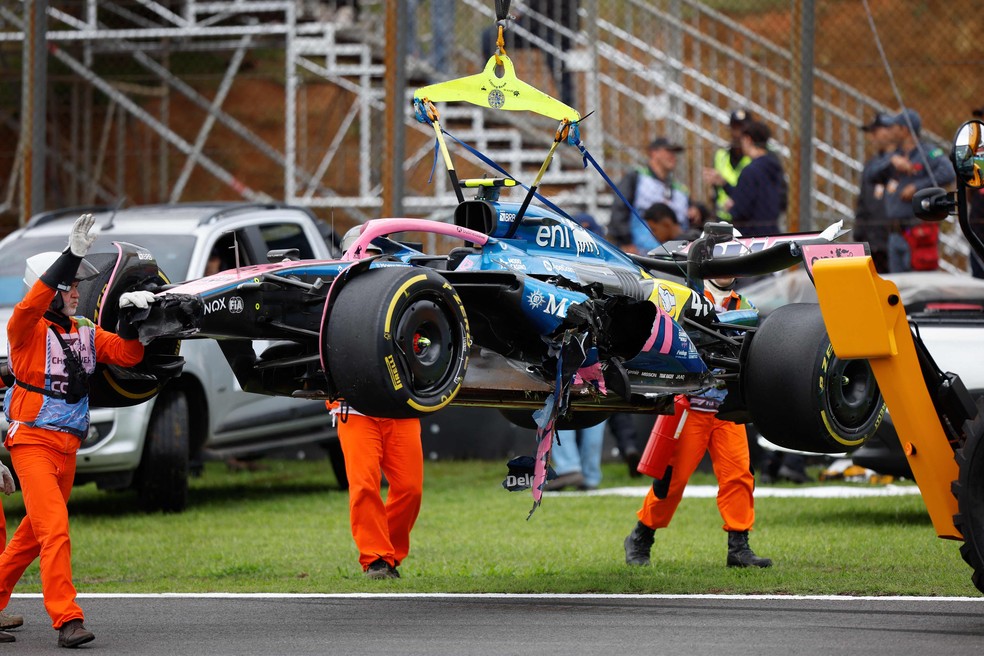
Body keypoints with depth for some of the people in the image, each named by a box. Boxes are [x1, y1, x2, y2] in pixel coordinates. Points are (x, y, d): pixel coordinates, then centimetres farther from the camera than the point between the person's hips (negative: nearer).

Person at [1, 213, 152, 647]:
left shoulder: (86, 333, 9)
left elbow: (128, 355, 6)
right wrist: (72, 256, -39)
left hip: (67, 446, 7)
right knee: (54, 530, -17)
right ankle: (67, 620, -19)